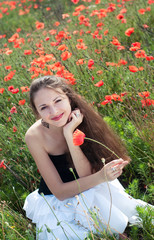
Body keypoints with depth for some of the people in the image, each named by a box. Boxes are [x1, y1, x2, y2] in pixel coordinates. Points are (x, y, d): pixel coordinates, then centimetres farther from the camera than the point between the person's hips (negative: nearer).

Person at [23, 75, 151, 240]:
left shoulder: (81, 120, -17)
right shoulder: (35, 136, -23)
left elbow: (86, 174, -24)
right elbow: (59, 192, -21)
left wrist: (69, 134, -34)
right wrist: (100, 177, -36)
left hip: (91, 192, 2)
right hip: (56, 203, -2)